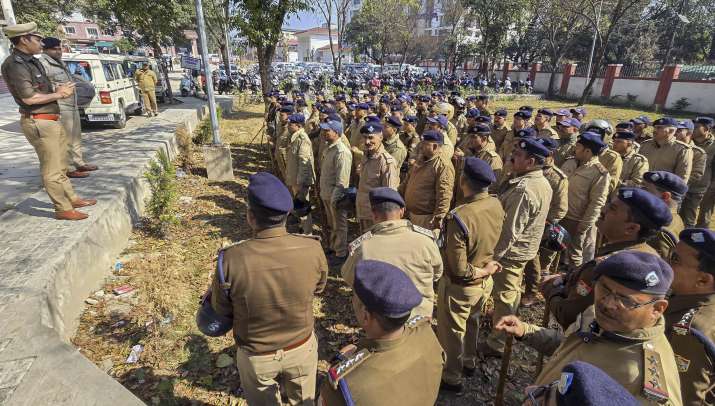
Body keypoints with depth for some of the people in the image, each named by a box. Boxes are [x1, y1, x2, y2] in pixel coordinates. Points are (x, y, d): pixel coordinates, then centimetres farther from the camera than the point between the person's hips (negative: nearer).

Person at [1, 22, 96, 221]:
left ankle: (71, 199, 29)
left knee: (60, 165, 17)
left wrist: (58, 88, 3)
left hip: (52, 121, 10)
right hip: (39, 124, -10)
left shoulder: (33, 61, 14)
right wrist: (58, 94, -10)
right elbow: (29, 98, -20)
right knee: (51, 170, -4)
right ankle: (63, 209, 2)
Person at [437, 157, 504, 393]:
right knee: (472, 322, 30)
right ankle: (469, 362, 54)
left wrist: (484, 270, -13)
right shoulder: (497, 205, -13)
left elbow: (459, 269, -28)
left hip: (460, 287, -7)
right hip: (485, 283, 7)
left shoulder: (458, 217, -35)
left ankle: (452, 378, 39)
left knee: (452, 332, 17)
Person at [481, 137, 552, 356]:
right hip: (526, 248, 10)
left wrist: (492, 256, -20)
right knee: (513, 290, 27)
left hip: (510, 251, -10)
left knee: (504, 296, 5)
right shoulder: (543, 183, 1)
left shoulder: (523, 189, -30)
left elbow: (510, 231, -29)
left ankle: (496, 344, 21)